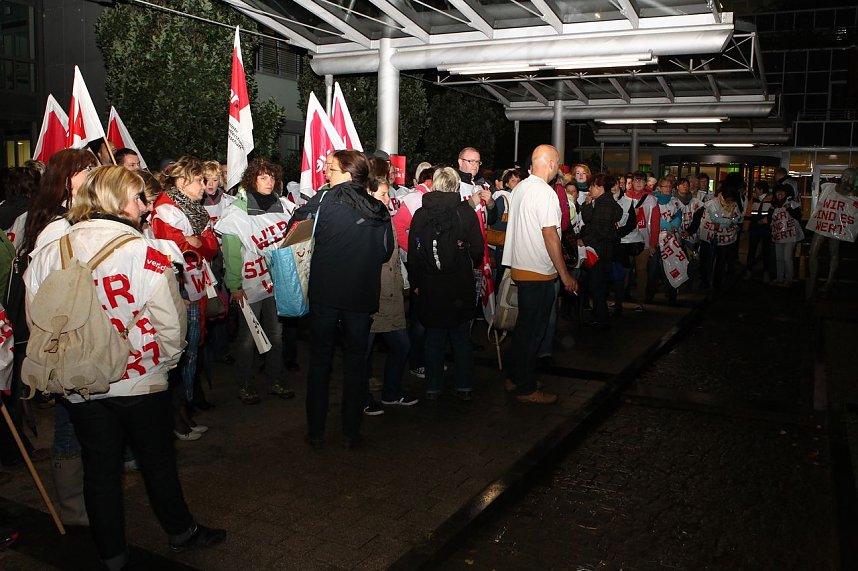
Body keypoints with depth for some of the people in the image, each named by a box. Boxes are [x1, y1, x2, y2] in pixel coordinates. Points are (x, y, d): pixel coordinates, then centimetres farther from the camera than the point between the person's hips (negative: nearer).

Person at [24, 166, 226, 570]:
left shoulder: (48, 252, -5)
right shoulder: (143, 253, -19)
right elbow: (170, 320, -16)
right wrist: (165, 360, 4)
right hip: (139, 381, -3)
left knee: (99, 467, 17)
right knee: (157, 460, 16)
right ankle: (180, 532, 36)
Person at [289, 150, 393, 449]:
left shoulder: (326, 199, -6)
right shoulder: (379, 209, 2)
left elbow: (294, 225, -2)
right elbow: (385, 253, 9)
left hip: (325, 292, -2)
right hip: (362, 295, 2)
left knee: (320, 360, 10)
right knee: (356, 362, 12)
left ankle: (316, 432, 17)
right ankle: (351, 432, 17)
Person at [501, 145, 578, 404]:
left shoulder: (520, 188, 10)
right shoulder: (545, 193, -17)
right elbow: (550, 236, -20)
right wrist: (565, 274, -14)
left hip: (520, 267, 9)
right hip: (538, 271, -9)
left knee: (524, 326, 18)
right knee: (533, 330, -1)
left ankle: (517, 378, 29)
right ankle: (526, 388, 9)